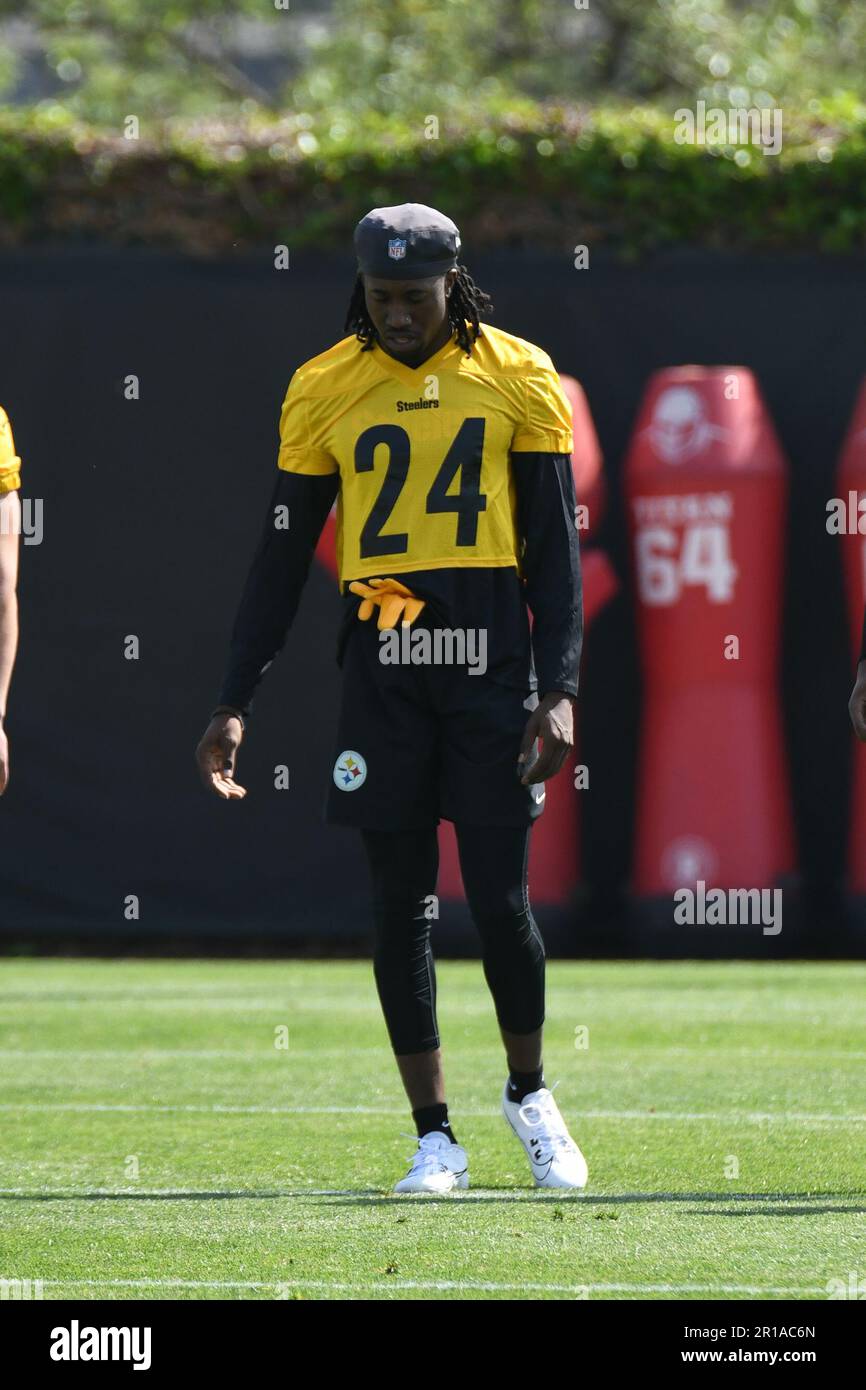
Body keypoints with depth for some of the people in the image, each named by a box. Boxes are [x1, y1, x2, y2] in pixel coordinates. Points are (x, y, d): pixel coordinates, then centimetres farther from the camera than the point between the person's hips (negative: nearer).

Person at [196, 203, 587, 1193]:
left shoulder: (518, 378, 2)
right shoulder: (325, 389, 4)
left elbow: (555, 545, 3)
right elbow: (281, 556, 8)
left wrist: (559, 690, -6)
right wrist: (234, 704, 4)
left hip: (490, 662, -1)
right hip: (382, 665, 1)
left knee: (500, 900, -4)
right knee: (399, 905, 2)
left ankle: (529, 1093, 21)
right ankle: (434, 1136, 10)